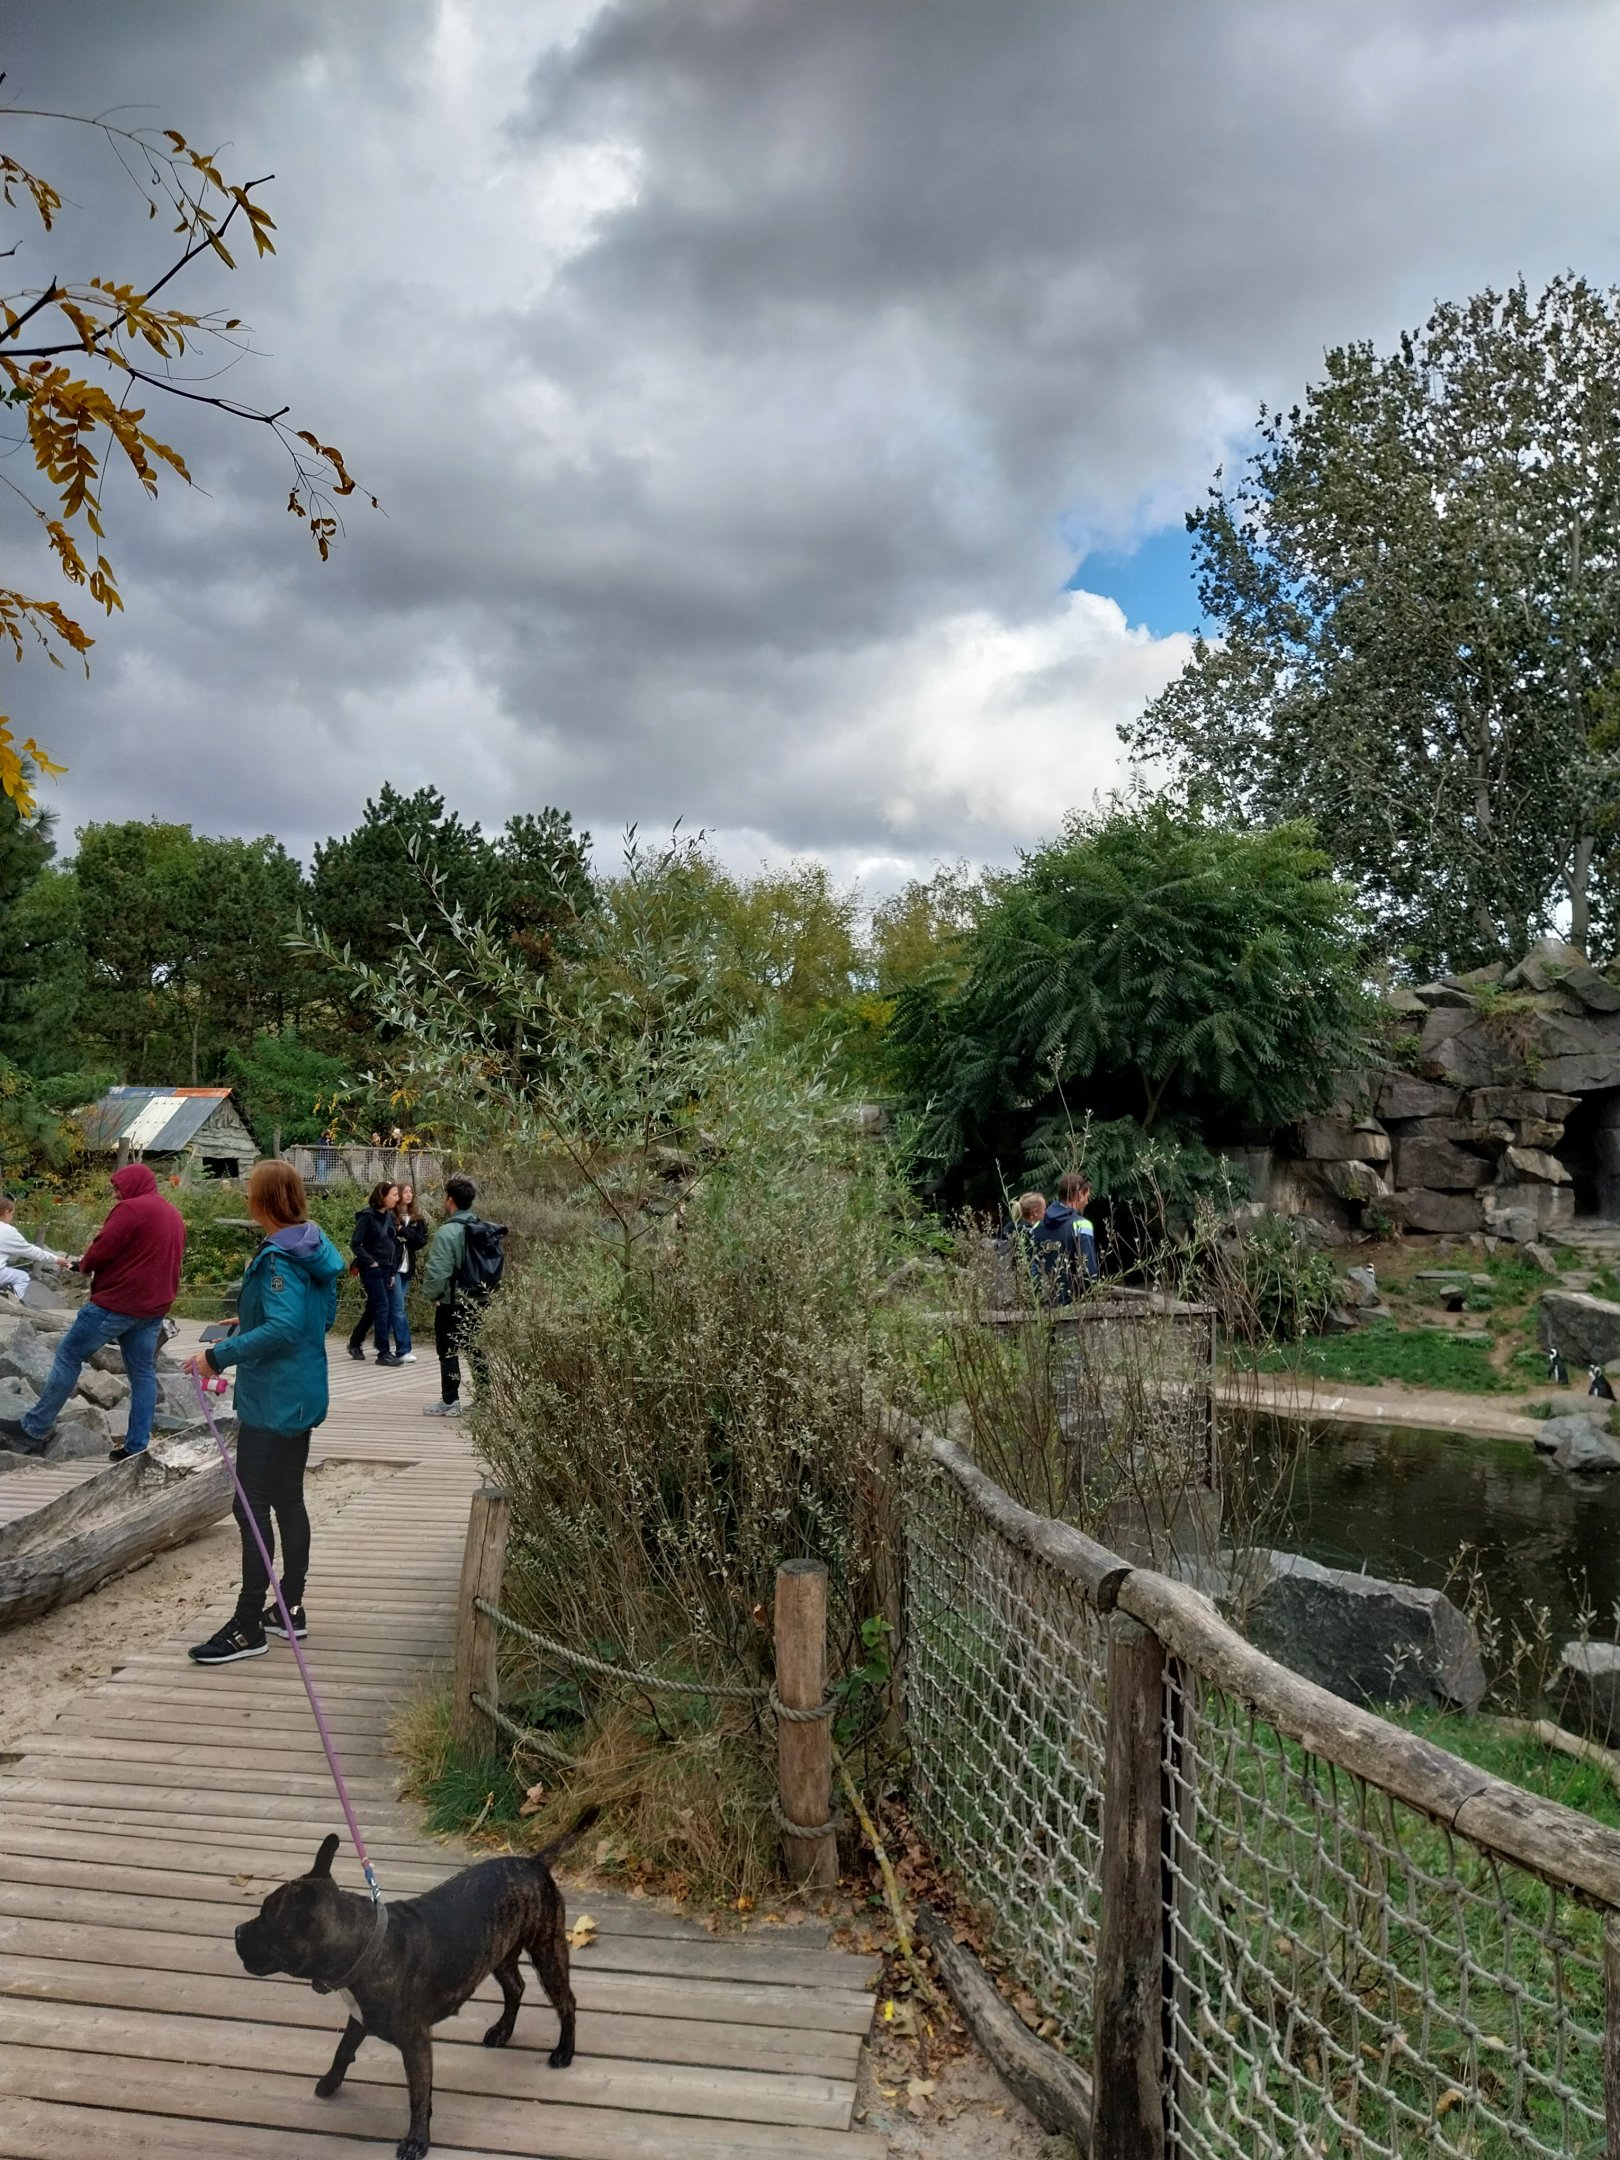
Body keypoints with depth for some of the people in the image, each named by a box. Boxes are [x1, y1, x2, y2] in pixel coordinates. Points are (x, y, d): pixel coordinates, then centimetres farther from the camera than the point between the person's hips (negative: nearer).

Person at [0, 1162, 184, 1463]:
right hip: (154, 1306, 8)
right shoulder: (175, 1215, 16)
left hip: (117, 1301, -8)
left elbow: (101, 1250, -15)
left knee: (69, 1355, 3)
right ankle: (137, 1447, 7)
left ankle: (33, 1430, 8)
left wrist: (84, 1264, 6)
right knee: (143, 1372, 8)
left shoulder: (131, 1209, -12)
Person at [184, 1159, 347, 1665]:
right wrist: (251, 1323, 21)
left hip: (273, 1400, -10)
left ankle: (248, 1627, 3)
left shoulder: (279, 1258, -20)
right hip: (302, 1394, 10)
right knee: (288, 1500, 17)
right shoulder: (314, 1248, 8)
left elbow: (283, 1328, -30)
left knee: (253, 1507, -3)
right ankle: (290, 1609, 26)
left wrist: (218, 1356, -26)